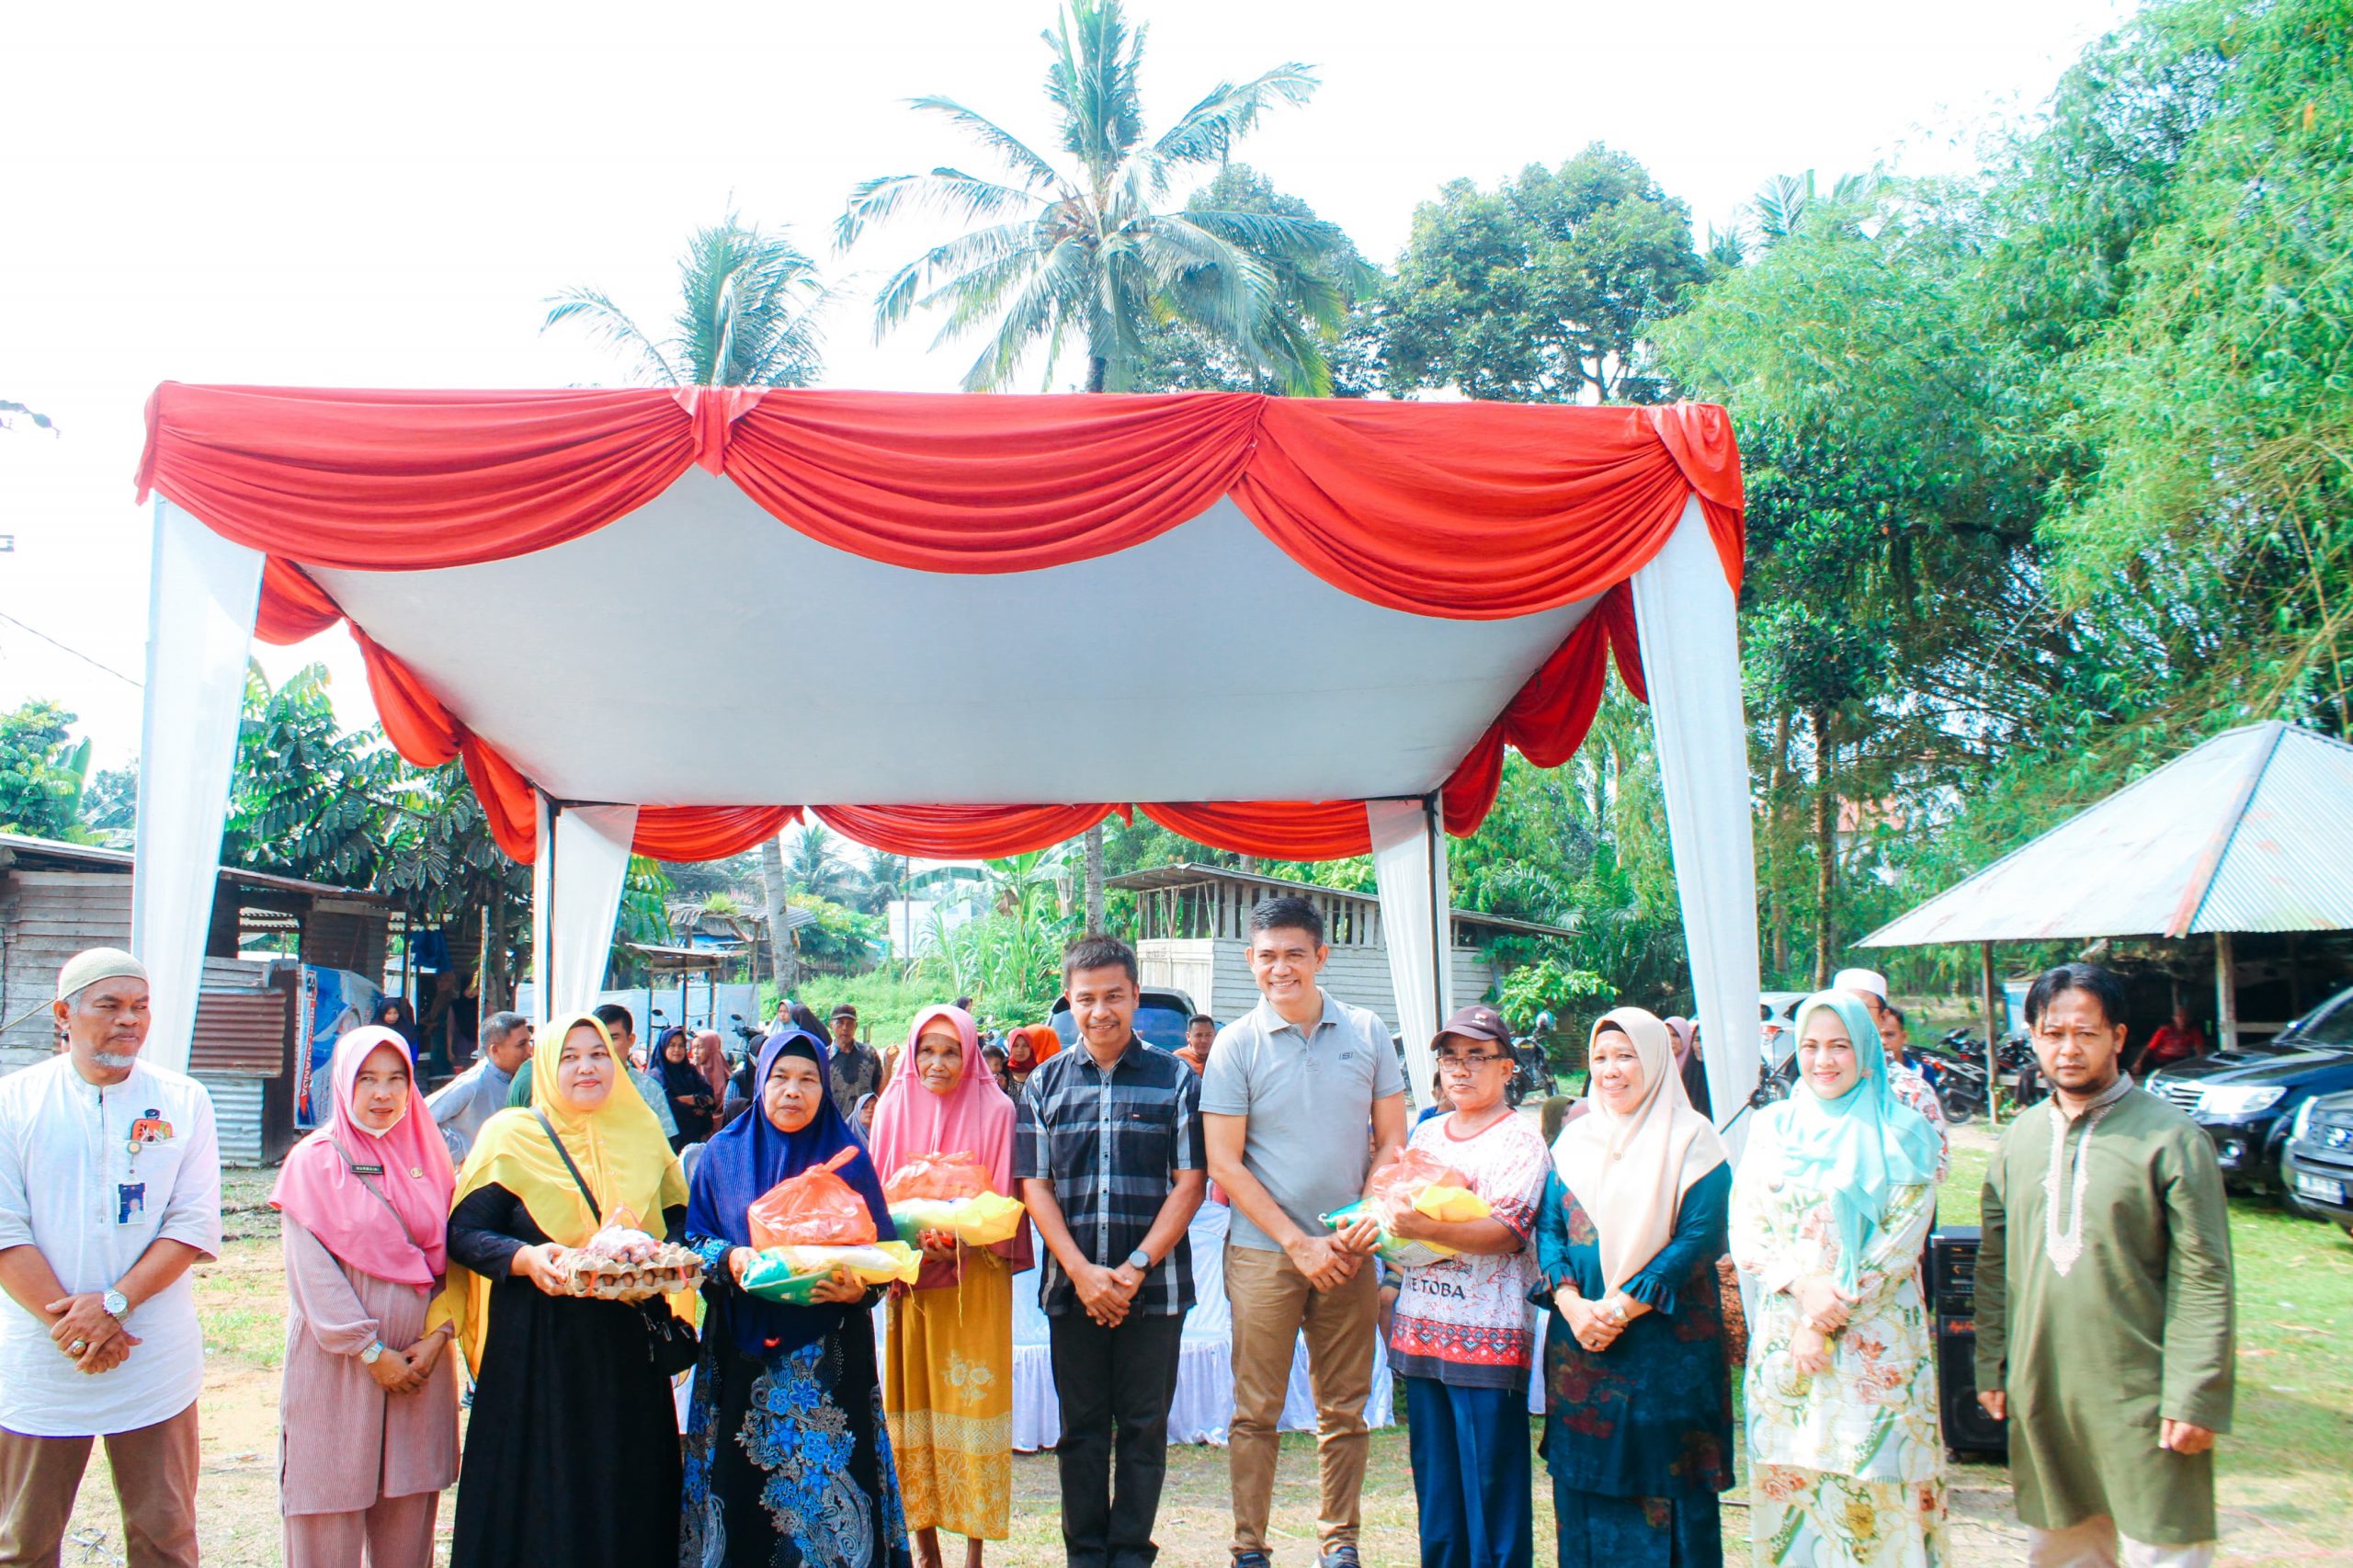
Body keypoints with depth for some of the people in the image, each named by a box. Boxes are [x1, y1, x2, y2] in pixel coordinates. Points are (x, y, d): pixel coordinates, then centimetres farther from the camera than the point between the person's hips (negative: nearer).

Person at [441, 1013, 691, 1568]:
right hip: (536, 1345, -3)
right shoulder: (513, 1136, -1)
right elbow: (464, 1232, -5)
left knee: (625, 1493, 8)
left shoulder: (642, 1132, 9)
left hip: (628, 1346, 3)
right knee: (539, 1495, 3)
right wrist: (526, 1258, -22)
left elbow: (678, 1217, 13)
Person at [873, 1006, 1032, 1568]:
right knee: (913, 1401, 4)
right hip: (908, 1278, 3)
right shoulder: (895, 1108, 5)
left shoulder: (995, 1110, -4)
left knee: (971, 1400, -2)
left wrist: (961, 1244, -18)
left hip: (975, 1280, -3)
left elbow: (1003, 1202, -3)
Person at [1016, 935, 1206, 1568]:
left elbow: (1190, 1182, -3)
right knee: (1081, 1428, 10)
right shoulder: (1045, 1083, 6)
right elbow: (1035, 1184, 2)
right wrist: (1082, 1271, -9)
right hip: (1071, 1285, 2)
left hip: (1154, 1286, -1)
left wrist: (1135, 1268, -11)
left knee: (1144, 1427, 6)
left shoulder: (1175, 1079, 0)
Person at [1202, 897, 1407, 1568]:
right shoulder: (1236, 1044, -3)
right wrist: (1299, 1242, -9)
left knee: (1345, 1409, 9)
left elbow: (1391, 1142, 7)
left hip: (1349, 1253, 2)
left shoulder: (1366, 1032, 3)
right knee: (1256, 1411, 3)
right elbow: (1224, 1164, -5)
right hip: (1263, 1253, -2)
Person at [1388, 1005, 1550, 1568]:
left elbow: (1507, 1231, -17)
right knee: (1433, 1476, 12)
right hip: (1421, 1328, 6)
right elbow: (1397, 1204, 22)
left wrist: (1427, 1228, -27)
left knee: (1490, 1479, -2)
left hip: (1486, 1334, -6)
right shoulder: (1426, 1134, 15)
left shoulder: (1520, 1140, -5)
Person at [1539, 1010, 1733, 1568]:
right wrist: (1572, 1303, -12)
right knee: (1585, 1477, 8)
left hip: (1667, 1342, -4)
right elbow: (1548, 1226, 5)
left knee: (1663, 1486, 0)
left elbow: (1700, 1237, -11)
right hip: (1580, 1341, 4)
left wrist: (1623, 1305, -17)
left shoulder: (1691, 1139, -3)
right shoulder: (1575, 1140, 11)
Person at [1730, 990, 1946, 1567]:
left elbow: (1901, 1240, -7)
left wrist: (1828, 1319, -12)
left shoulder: (1901, 1134, 0)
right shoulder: (1772, 1127, 8)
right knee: (1789, 1484, 5)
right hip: (1782, 1338, 3)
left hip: (1874, 1343, -3)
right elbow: (1744, 1231, 4)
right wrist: (1801, 1285, -14)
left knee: (1870, 1487, -2)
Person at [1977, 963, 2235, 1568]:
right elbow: (1995, 1263, 12)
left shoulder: (2170, 1137, -8)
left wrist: (2194, 1396, -12)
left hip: (2141, 1398, -5)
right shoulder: (2020, 1138, 7)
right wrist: (1991, 1366, 10)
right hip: (2041, 1393, 5)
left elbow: (2204, 1278, -9)